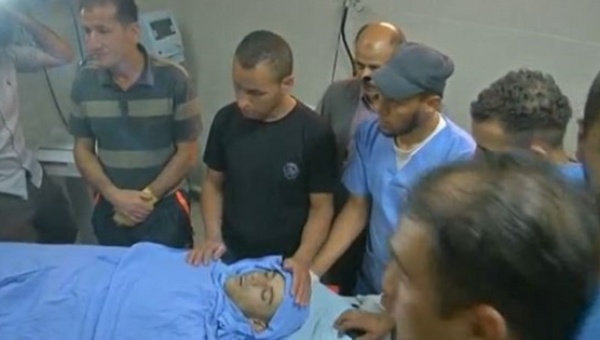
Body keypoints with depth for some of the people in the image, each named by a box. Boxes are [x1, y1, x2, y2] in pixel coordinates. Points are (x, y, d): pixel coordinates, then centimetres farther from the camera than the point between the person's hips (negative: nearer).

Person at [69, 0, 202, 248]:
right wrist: (114, 195, -9)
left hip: (164, 208, -3)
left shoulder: (173, 79, -13)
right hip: (109, 209, 3)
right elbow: (83, 150, 4)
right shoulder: (84, 82, -4)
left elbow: (187, 153, -8)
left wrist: (147, 197, -10)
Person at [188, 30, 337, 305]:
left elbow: (321, 207, -10)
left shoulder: (314, 134, -18)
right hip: (230, 257, 3)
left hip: (283, 264, -2)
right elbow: (213, 183, 4)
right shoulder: (226, 120, -8)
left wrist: (302, 259, -24)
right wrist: (213, 236, -10)